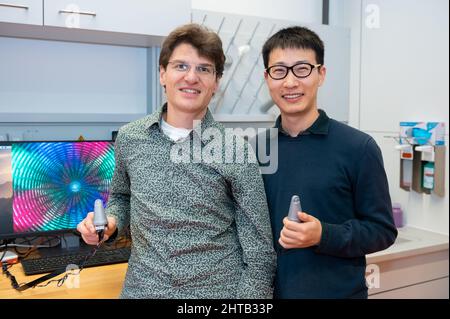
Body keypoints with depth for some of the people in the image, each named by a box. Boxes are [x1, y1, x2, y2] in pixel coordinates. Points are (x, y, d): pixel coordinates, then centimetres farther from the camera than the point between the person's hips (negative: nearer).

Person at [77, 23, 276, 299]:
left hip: (218, 290, -2)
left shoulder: (236, 153, -13)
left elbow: (259, 255, -9)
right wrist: (110, 221, -5)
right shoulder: (129, 138, -4)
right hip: (141, 287, 3)